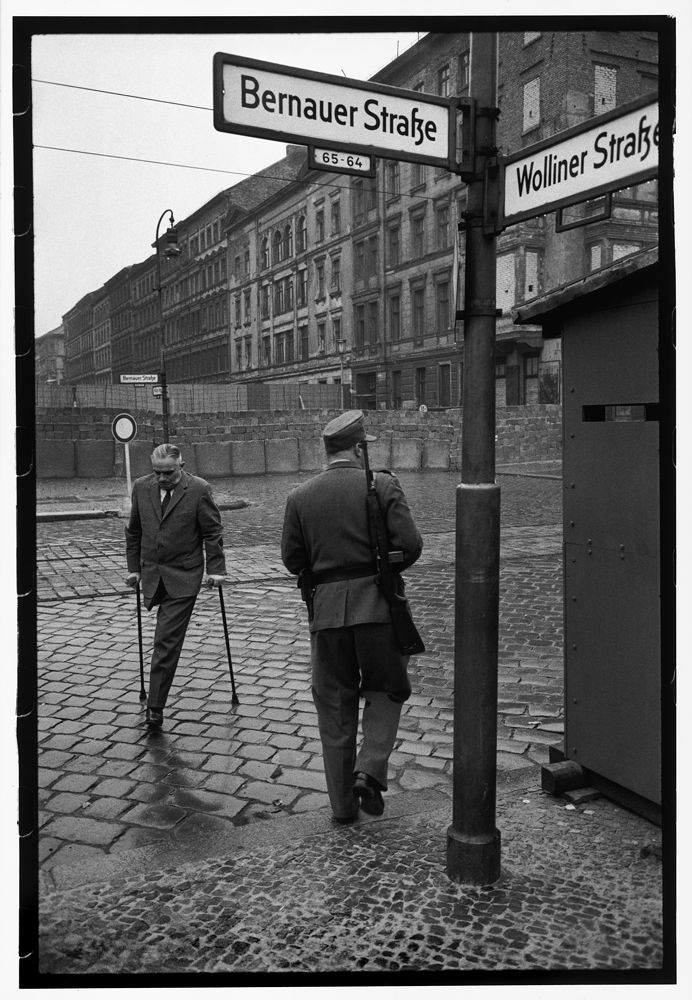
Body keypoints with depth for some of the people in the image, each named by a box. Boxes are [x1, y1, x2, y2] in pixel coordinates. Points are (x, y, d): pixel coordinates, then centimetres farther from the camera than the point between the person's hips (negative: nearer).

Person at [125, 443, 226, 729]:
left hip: (183, 577, -4)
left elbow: (213, 532, -2)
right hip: (151, 574, 4)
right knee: (166, 639, 12)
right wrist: (134, 567, 12)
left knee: (166, 642, -8)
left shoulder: (198, 489, -7)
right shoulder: (141, 487, 5)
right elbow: (134, 531, 14)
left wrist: (215, 569, -5)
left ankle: (155, 706, -4)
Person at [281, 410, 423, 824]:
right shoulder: (383, 484, -4)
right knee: (387, 689, 18)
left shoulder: (300, 496, 3)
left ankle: (343, 803, 22)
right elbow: (410, 544, -9)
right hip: (377, 604, -2)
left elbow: (293, 560, 5)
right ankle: (370, 770, 0)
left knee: (335, 707, 13)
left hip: (327, 608, 2)